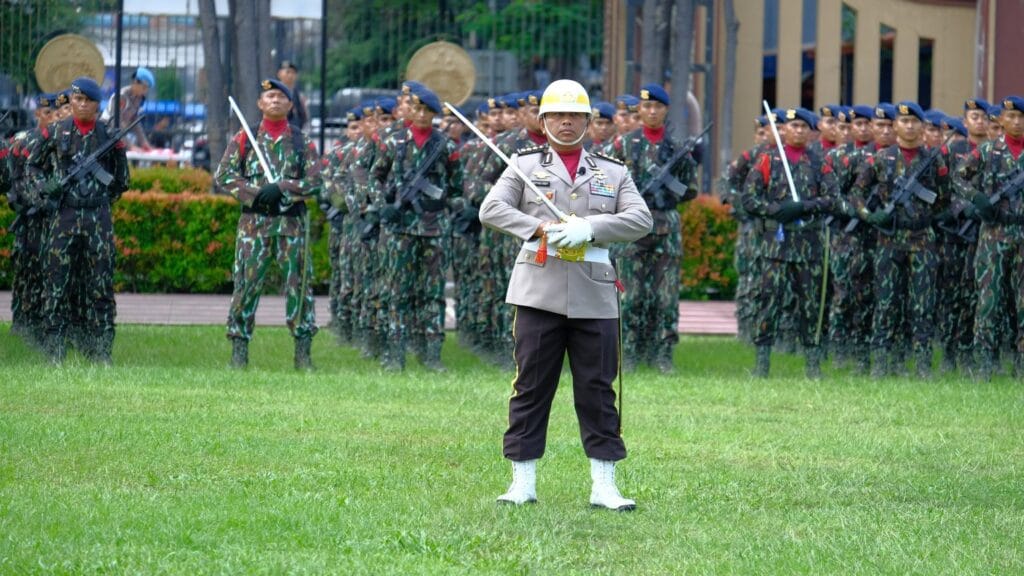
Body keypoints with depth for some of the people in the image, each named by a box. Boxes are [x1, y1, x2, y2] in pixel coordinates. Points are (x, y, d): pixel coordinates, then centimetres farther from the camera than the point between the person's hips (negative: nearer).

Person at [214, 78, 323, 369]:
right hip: (254, 221, 0)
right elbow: (223, 175, 1)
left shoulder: (302, 141, 7)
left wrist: (282, 188, -16)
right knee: (246, 284, -2)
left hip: (292, 222, 0)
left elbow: (315, 181, -2)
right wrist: (254, 193, -12)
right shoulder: (244, 138, 7)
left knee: (299, 284, 0)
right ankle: (239, 350, 3)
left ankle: (302, 353, 5)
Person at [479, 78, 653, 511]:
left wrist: (588, 228, -14)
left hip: (595, 296, 1)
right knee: (530, 387, 1)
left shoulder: (613, 172, 14)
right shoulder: (525, 165, 10)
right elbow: (491, 210, -1)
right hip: (538, 292, -1)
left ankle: (604, 486, 6)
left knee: (597, 390, 2)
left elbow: (641, 219, 1)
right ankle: (523, 482, 6)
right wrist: (540, 227, -16)